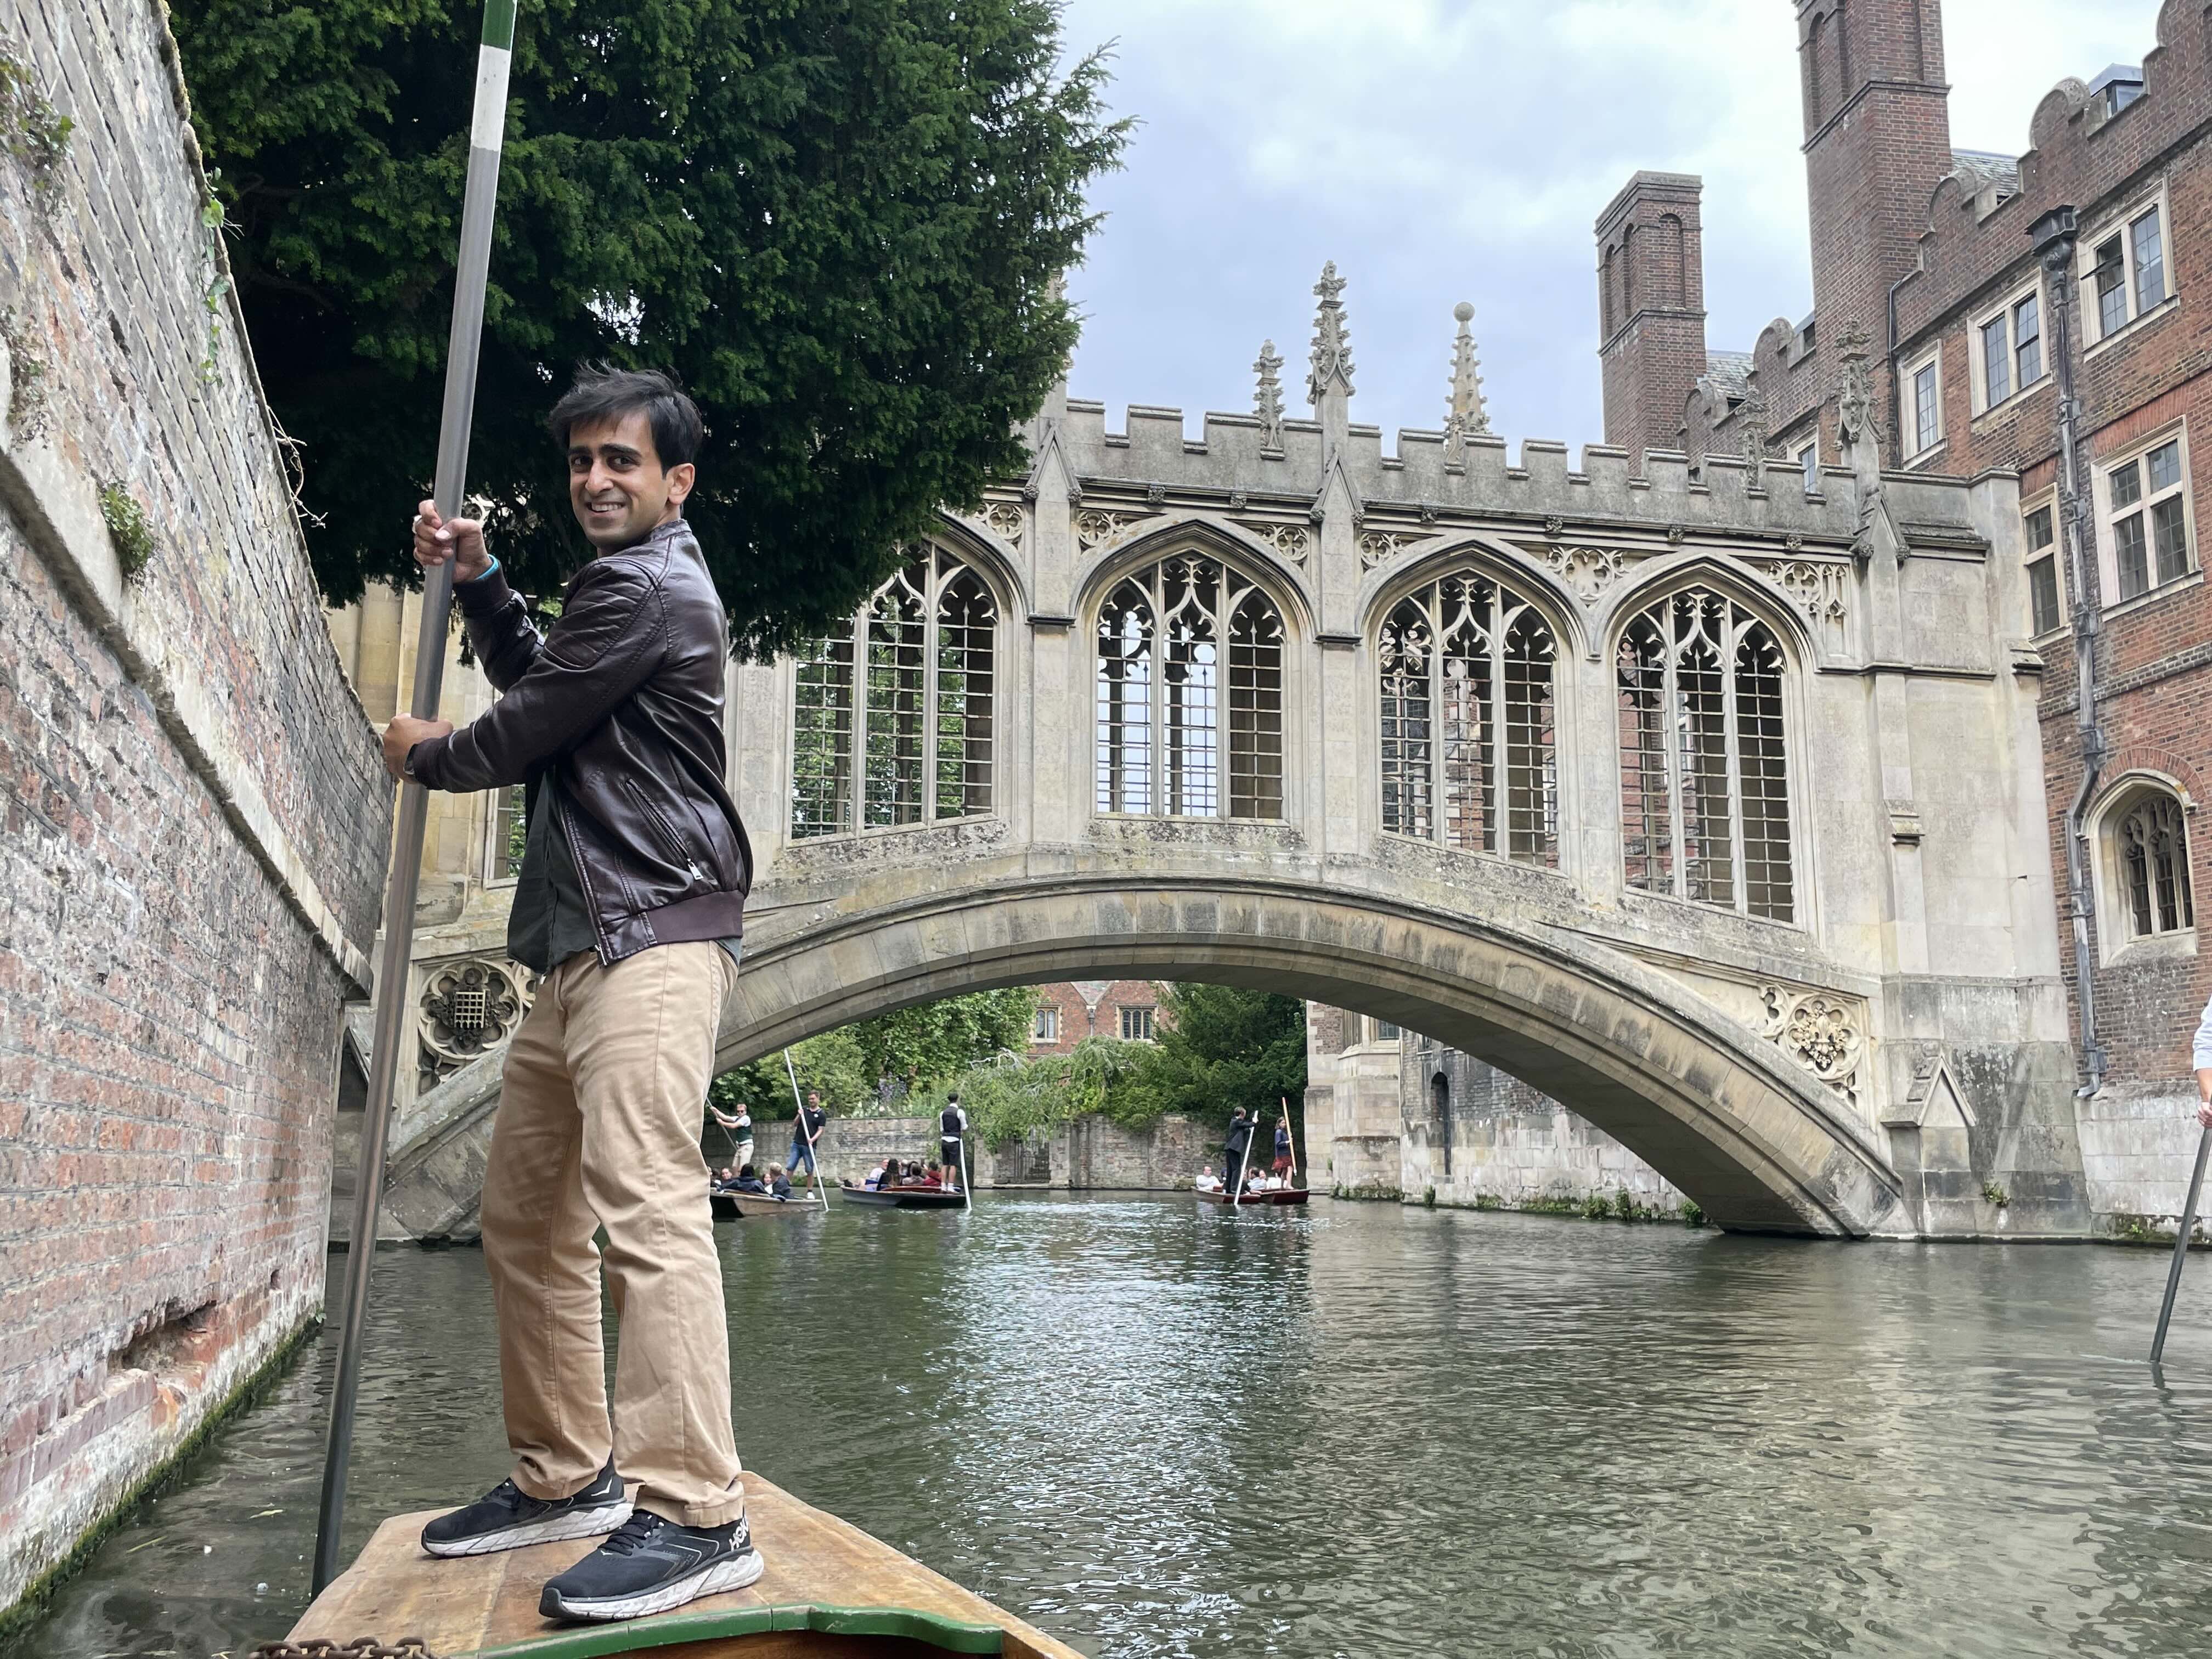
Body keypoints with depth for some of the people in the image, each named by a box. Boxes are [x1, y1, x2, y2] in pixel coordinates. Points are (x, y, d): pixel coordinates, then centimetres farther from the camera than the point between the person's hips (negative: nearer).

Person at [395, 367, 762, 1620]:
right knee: (525, 1207, 13)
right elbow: (537, 677, 38)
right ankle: (565, 1478, 21)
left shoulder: (643, 587, -7)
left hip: (652, 932, -11)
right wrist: (480, 579, 23)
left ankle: (695, 1516, -22)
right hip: (592, 944, 11)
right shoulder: (646, 583, 27)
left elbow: (521, 733, -7)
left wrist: (425, 754, 15)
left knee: (643, 1199, -20)